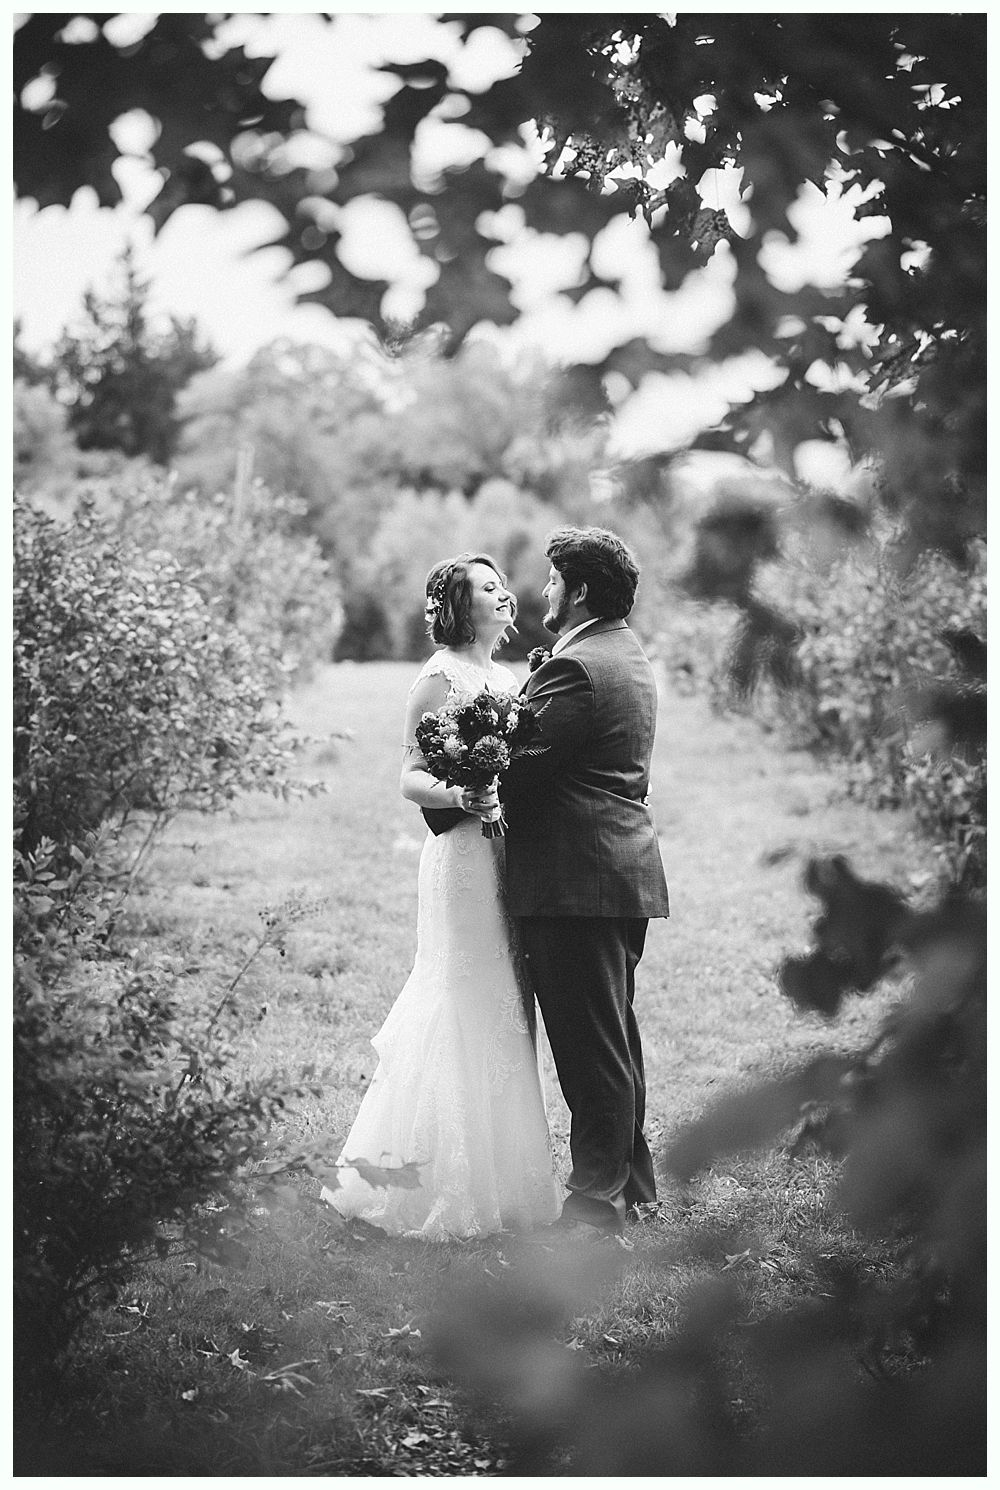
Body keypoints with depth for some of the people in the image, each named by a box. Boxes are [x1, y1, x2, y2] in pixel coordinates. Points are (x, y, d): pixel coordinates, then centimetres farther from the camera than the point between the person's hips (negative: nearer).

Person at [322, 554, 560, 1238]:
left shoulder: (507, 677, 16)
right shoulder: (439, 678, -9)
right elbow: (411, 778, -14)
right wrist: (461, 796, -30)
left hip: (510, 856, 8)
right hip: (465, 855, -8)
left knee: (506, 1008, 11)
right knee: (468, 1009, -5)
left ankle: (502, 1168, 19)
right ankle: (452, 1184, 3)